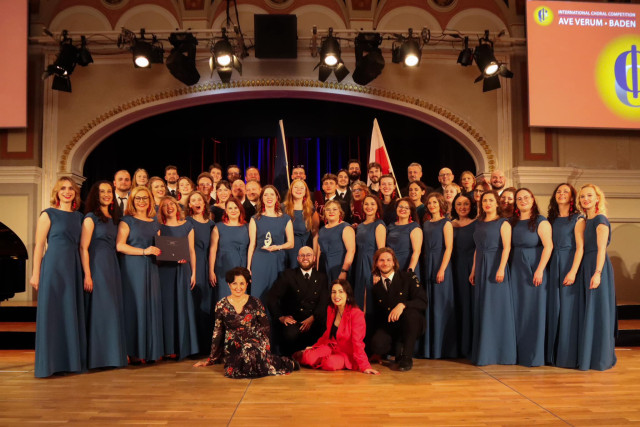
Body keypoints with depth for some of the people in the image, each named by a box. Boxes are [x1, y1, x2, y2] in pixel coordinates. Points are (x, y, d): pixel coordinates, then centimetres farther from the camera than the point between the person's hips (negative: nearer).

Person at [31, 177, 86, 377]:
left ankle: (72, 360, 19)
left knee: (72, 313, 9)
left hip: (73, 267, 5)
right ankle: (50, 362, 10)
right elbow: (39, 245, -4)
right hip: (53, 267, -5)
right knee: (51, 313, 0)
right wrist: (36, 274, -8)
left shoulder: (78, 216, 12)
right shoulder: (48, 214, -1)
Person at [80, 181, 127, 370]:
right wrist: (87, 275, -18)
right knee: (99, 308, -4)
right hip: (96, 265, -7)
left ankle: (112, 354, 17)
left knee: (113, 309, 8)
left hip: (112, 266, 7)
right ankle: (97, 356, 5)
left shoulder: (113, 218, 15)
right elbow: (83, 247, -11)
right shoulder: (90, 218, -5)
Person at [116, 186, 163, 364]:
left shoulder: (155, 223, 16)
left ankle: (150, 350, 12)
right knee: (134, 305, -5)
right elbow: (120, 245, -11)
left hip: (151, 268, 5)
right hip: (132, 269, -5)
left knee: (152, 306, 4)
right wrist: (144, 251, -19)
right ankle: (133, 352, 2)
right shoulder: (127, 221, 0)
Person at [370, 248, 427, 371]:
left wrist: (402, 305, -30)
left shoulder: (408, 278, -2)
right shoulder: (375, 283, 5)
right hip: (387, 327, 2)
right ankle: (399, 348, 7)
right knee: (377, 344, -29)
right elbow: (374, 311, 5)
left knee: (410, 312, -35)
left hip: (411, 324, -1)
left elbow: (423, 302, -13)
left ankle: (406, 357, -19)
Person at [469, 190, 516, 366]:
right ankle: (483, 352, 17)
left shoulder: (503, 223, -3)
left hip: (495, 267, -6)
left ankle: (499, 352, 6)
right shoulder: (479, 223, 15)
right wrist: (473, 270, 13)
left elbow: (506, 247, -12)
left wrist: (501, 269, -22)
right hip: (481, 268, 6)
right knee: (482, 309, 8)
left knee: (497, 308, -3)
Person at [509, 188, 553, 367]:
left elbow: (548, 246, -14)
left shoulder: (541, 221, -5)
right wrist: (506, 269, 2)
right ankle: (519, 352, 17)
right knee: (518, 310, 8)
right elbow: (509, 247, 11)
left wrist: (539, 270, -20)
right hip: (516, 270, 5)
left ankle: (534, 354, 8)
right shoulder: (512, 222, 11)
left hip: (534, 270, -5)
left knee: (534, 310, -2)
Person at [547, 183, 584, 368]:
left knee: (569, 308, -3)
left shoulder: (577, 219, -4)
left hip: (570, 265, -5)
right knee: (554, 308, 8)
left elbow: (580, 247, -11)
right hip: (553, 266, 5)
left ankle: (569, 355, 6)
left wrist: (573, 272, -19)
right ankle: (554, 353, 17)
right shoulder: (551, 219, 13)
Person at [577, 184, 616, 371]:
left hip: (598, 267, -8)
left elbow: (601, 248, -16)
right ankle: (587, 355, 20)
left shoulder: (600, 220, -9)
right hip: (586, 268, 8)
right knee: (588, 312, 11)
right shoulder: (586, 221, 16)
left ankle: (600, 358, 4)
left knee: (598, 311, -4)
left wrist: (597, 273, -23)